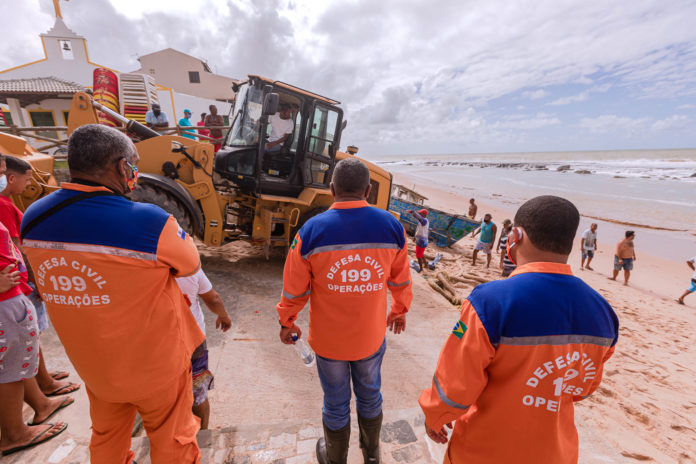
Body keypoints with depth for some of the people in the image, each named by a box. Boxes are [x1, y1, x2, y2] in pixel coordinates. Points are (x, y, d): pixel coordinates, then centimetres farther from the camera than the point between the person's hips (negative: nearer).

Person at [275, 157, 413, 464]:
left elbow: (294, 289, -9)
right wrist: (400, 310, 19)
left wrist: (286, 322, 9)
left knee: (336, 403, 22)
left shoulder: (311, 231, -20)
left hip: (328, 338, -1)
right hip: (372, 336, 2)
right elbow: (401, 280, 1)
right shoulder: (392, 226, -14)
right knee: (370, 394, 27)